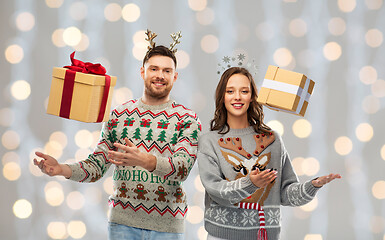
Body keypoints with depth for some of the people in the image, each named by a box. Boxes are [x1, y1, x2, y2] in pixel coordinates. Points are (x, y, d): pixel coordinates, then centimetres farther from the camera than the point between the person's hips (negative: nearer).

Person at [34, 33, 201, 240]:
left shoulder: (187, 119, 0)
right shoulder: (118, 114, 8)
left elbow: (183, 168, -14)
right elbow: (97, 165, 7)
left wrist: (144, 160, -32)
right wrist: (62, 170, -11)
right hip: (122, 221, 2)